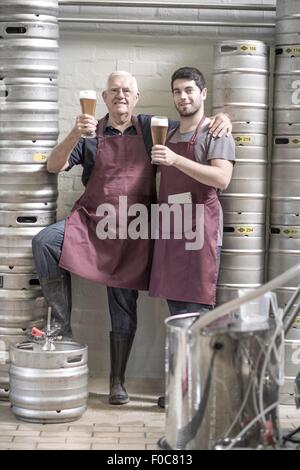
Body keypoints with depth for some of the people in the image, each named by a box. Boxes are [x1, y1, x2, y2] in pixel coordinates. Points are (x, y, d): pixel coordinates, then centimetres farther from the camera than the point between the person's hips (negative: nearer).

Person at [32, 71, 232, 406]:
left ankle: (117, 382, 15)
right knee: (44, 242, -28)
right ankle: (61, 322, -17)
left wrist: (222, 118, -6)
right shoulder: (90, 134, 8)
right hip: (91, 221, 0)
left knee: (124, 307, 3)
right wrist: (75, 135, -19)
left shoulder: (152, 128, 9)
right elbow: (54, 166, -3)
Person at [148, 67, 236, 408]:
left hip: (200, 227, -7)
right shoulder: (169, 135, 20)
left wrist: (175, 159, -21)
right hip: (170, 226, 7)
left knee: (196, 309, -9)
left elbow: (221, 178, -16)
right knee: (176, 307, 8)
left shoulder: (215, 133, -1)